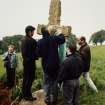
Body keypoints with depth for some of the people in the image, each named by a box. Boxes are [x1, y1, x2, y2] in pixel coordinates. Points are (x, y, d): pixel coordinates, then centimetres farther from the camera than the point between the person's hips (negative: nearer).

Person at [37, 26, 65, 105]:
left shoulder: (40, 42, -9)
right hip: (55, 65, 0)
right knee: (54, 82, 13)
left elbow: (39, 54, -4)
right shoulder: (54, 38, -10)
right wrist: (60, 33, 25)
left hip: (46, 66, 0)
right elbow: (63, 39, 8)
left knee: (47, 83, 12)